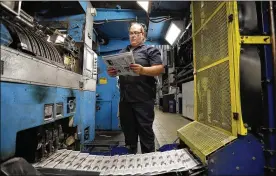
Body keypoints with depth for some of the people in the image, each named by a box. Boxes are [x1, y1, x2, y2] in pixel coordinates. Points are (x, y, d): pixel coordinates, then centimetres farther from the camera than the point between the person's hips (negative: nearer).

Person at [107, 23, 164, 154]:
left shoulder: (150, 50, 3)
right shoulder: (122, 52, 21)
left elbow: (159, 69, -8)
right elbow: (116, 71, 22)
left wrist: (142, 70, -25)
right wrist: (111, 72, -2)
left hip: (143, 99, -5)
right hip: (125, 98, 6)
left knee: (145, 130, 0)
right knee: (128, 130, 15)